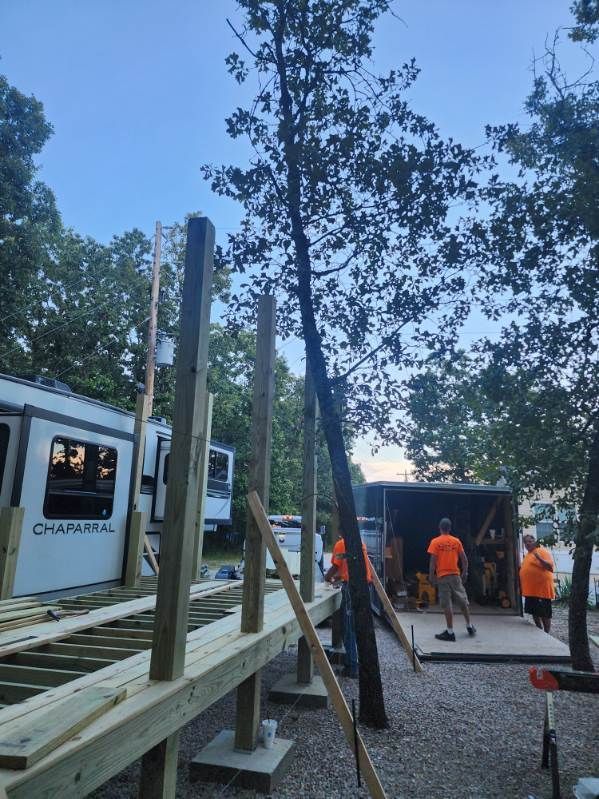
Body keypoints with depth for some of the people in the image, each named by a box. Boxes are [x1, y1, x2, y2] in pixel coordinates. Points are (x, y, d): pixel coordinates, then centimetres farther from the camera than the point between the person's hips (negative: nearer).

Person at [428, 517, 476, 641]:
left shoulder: (435, 542, -6)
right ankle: (469, 626, 29)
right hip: (455, 575, 3)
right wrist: (465, 573, 17)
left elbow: (433, 561, -10)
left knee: (447, 605, -1)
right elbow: (464, 559, 6)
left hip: (442, 576, -3)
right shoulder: (456, 541, 4)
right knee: (463, 601, 17)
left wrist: (431, 576, -3)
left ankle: (450, 632, 2)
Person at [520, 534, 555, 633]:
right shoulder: (527, 555, 17)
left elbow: (550, 567, -21)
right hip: (530, 590, 9)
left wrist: (539, 558, -31)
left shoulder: (542, 551, -9)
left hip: (541, 589, -9)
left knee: (544, 614, 1)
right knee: (534, 613, 16)